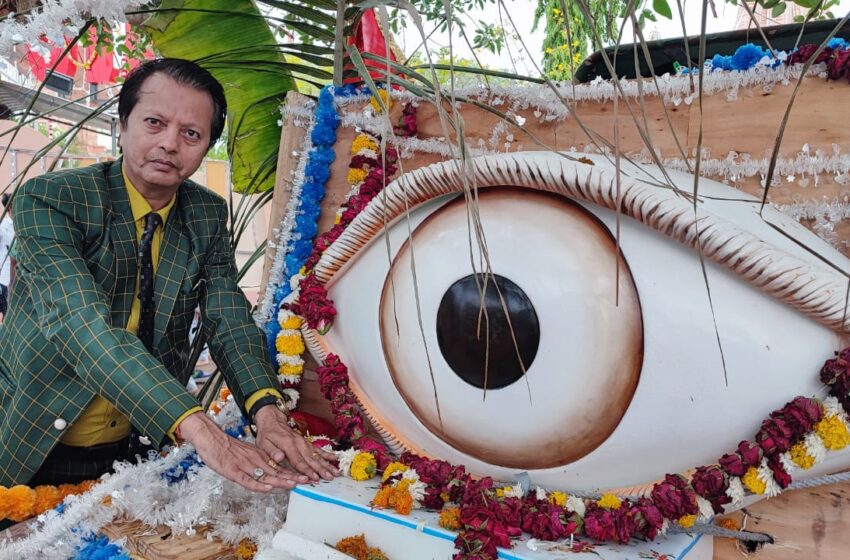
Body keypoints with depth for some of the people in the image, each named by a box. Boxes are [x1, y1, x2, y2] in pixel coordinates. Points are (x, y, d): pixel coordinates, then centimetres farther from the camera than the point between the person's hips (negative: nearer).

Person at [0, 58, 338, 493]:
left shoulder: (208, 215, -2)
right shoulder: (48, 199, -17)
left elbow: (230, 321, -11)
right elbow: (82, 323, -31)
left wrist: (268, 413, -30)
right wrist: (196, 425, -43)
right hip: (35, 453, -3)